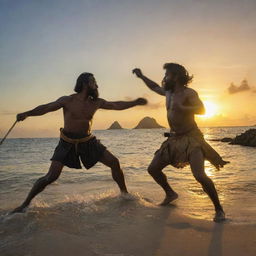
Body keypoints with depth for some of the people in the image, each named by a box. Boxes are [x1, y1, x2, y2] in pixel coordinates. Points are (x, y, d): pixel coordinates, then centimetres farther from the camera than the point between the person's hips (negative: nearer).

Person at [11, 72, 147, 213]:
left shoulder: (96, 103, 1)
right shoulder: (68, 101, -11)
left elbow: (116, 105, 12)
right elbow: (46, 108, -9)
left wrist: (135, 102, 10)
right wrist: (27, 113, -23)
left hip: (88, 141, 4)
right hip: (67, 142, -4)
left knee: (114, 162, -2)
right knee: (51, 176, -14)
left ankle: (125, 194, 19)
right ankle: (25, 204, 4)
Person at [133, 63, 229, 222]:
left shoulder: (188, 93, -13)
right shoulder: (168, 91, 10)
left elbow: (201, 110, -28)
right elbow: (155, 87, 30)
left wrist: (180, 108, -37)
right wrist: (141, 76, 30)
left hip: (192, 138, -8)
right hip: (174, 139, 8)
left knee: (200, 176, -23)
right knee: (153, 169, 8)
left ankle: (219, 209, -3)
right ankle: (170, 194, 30)